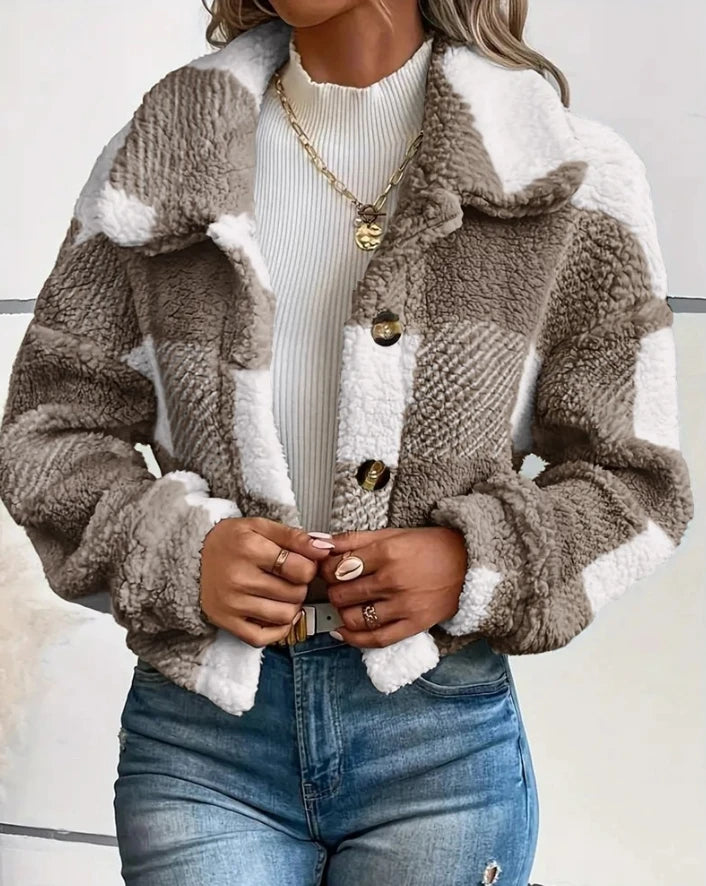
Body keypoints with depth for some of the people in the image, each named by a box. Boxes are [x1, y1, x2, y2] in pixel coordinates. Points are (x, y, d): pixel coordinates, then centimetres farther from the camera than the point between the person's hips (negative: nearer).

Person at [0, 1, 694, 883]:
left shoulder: (570, 175, -1)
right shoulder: (156, 161, 3)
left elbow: (634, 476, 4)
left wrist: (475, 565, -14)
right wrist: (177, 552, -12)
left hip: (442, 738, 0)